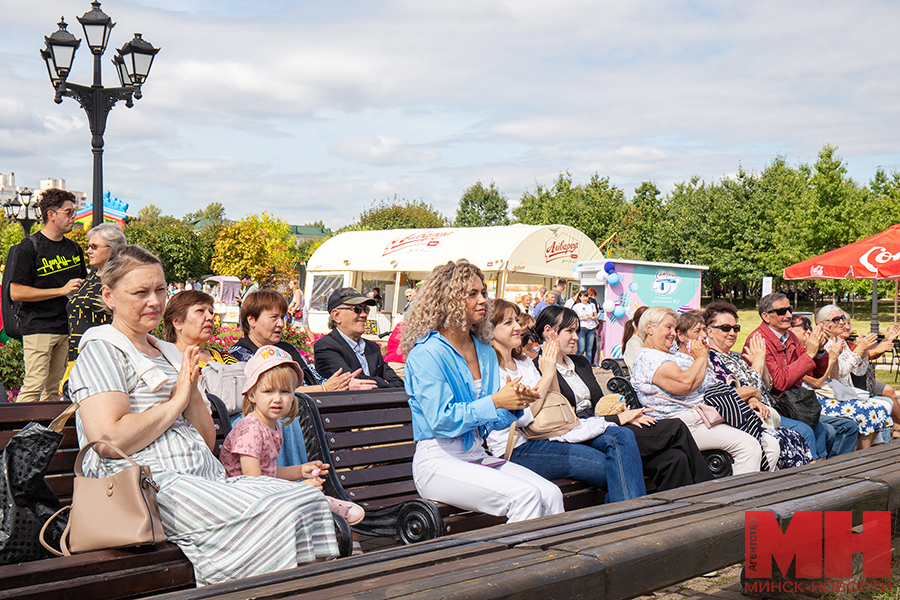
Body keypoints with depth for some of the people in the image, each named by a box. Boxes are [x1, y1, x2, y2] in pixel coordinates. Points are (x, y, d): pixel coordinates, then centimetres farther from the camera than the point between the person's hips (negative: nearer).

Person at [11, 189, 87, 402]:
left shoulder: (74, 248, 16)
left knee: (54, 389, 7)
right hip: (38, 327, -6)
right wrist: (62, 290, -13)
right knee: (34, 387, -10)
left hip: (67, 328, 6)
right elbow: (16, 292, -11)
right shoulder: (30, 246, -4)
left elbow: (82, 284, 31)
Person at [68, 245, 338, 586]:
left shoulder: (169, 353, 25)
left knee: (308, 501, -17)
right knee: (274, 517, -29)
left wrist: (192, 391, 4)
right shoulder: (102, 349, 2)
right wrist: (176, 401, -4)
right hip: (147, 484, -8)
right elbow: (109, 440, -15)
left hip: (206, 478, 8)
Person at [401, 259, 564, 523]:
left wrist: (514, 405, -7)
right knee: (524, 496, -25)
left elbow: (495, 421, 15)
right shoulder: (427, 353, -10)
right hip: (439, 461, -7)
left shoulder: (485, 352, 13)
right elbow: (441, 420, -16)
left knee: (551, 494, -15)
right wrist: (495, 402, -18)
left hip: (478, 456, 7)